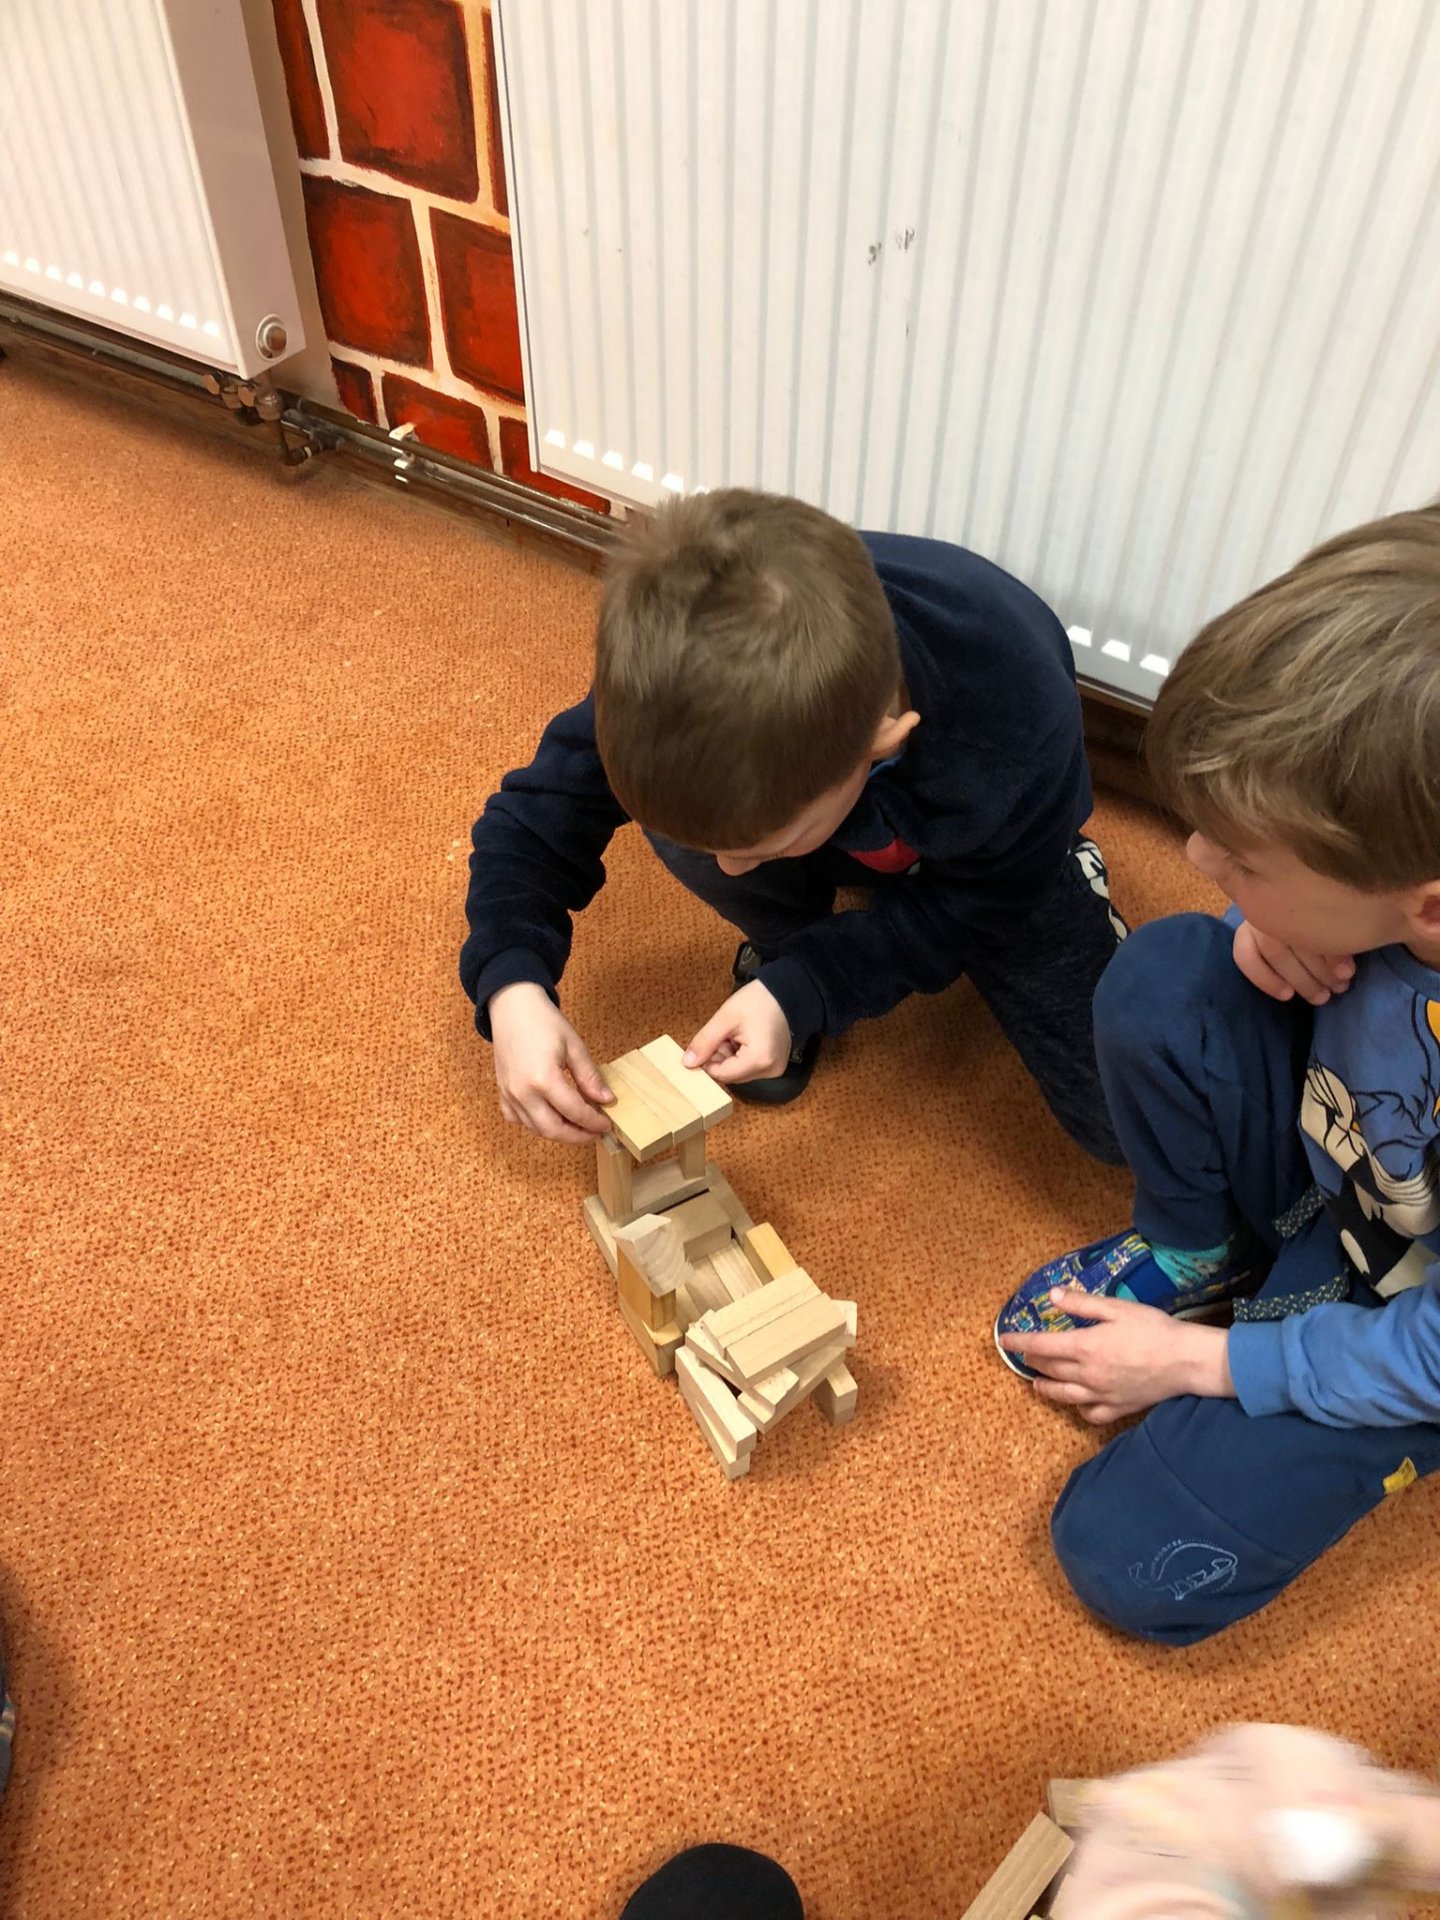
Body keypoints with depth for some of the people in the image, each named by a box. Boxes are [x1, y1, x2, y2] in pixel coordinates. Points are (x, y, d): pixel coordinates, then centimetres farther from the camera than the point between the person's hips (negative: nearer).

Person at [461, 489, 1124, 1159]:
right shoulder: (680, 671, -37)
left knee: (1119, 1121, -9)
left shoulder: (1018, 750, -43)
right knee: (684, 815, -32)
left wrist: (802, 992, -35)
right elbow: (539, 810, -25)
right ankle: (784, 949, 2)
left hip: (994, 865, -1)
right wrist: (511, 986, -41)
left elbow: (961, 911, -23)